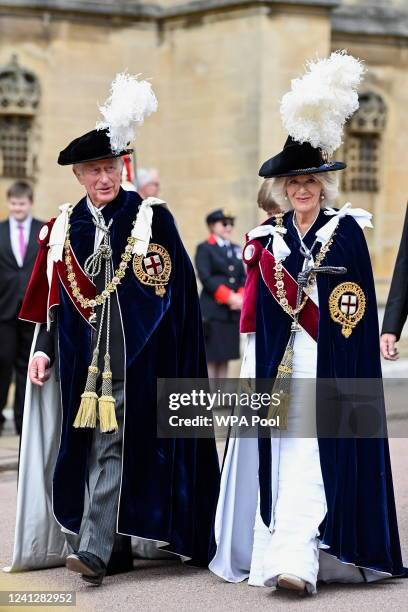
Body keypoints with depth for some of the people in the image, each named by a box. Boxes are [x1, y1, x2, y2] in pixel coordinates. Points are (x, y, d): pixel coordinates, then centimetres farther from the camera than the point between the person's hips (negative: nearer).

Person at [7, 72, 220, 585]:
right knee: (88, 443, 6)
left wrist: (172, 357, -4)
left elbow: (179, 290, -1)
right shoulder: (64, 227, 10)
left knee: (112, 445, -9)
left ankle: (94, 548, -13)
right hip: (81, 355, 4)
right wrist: (44, 348, 3)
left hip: (134, 354, -4)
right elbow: (54, 297, 12)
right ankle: (118, 540, 18)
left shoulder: (153, 218, -1)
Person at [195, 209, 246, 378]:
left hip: (233, 311, 6)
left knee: (225, 357, 7)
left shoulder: (235, 249, 17)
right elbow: (205, 278, -12)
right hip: (213, 311, -6)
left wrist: (241, 297, -6)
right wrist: (229, 297, -17)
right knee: (211, 357, -5)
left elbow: (243, 277, 13)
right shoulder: (204, 248, -2)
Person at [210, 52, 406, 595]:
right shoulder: (266, 238, 11)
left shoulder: (346, 231, 2)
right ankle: (267, 551, 12)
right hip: (275, 362, 4)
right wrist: (253, 367, 5)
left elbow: (355, 310, -1)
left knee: (312, 452, -11)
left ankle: (296, 559, -16)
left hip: (326, 362, -3)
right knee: (273, 452, 3)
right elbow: (254, 315, 10)